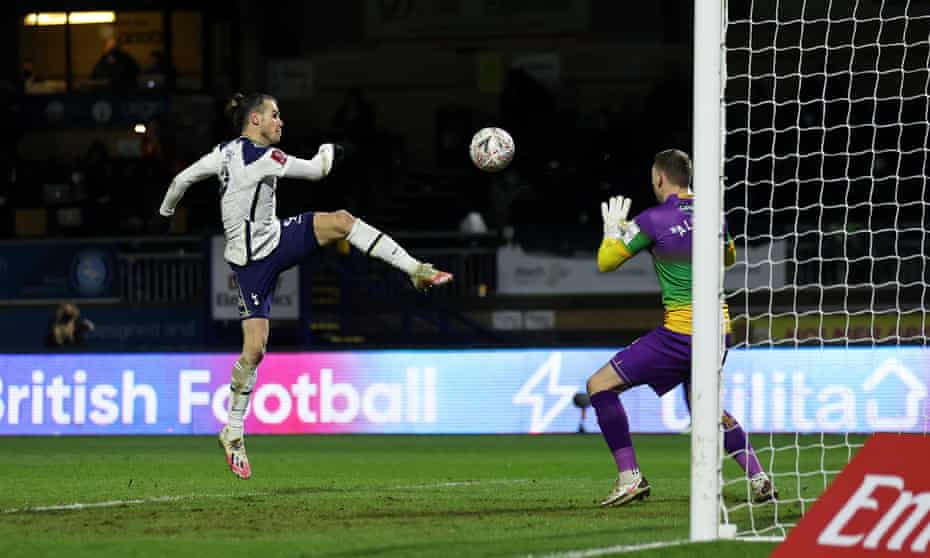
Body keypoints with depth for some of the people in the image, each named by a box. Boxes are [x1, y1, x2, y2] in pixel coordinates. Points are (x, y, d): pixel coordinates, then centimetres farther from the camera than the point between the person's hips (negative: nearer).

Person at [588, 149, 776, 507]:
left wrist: (612, 228, 18)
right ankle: (759, 480, 15)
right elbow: (728, 259, 29)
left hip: (680, 334, -7)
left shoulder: (653, 220, -9)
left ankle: (630, 477, -7)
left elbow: (605, 263, 0)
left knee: (600, 385, 0)